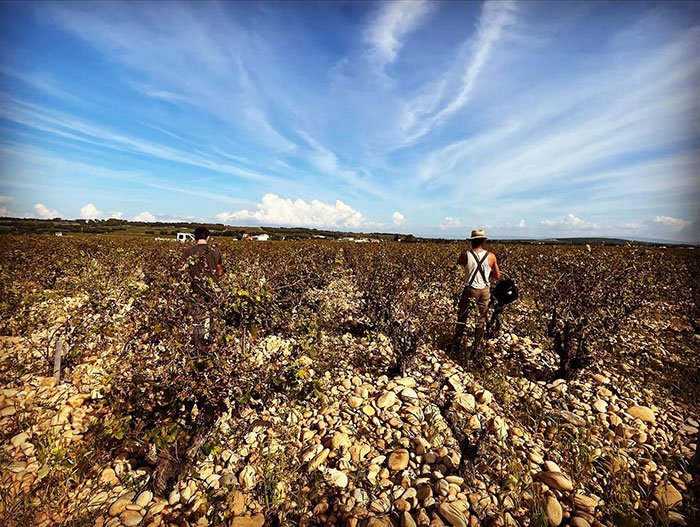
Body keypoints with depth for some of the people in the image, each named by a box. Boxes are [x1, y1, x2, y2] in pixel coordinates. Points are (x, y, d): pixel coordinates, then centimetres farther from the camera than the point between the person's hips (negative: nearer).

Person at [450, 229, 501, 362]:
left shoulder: (465, 255, -13)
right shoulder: (491, 256, -7)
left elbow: (458, 263, 11)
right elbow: (498, 276, 3)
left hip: (469, 290, -2)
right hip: (485, 290, 2)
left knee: (461, 317, 14)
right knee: (481, 320, 14)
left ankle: (456, 346, 23)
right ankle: (475, 350, 23)